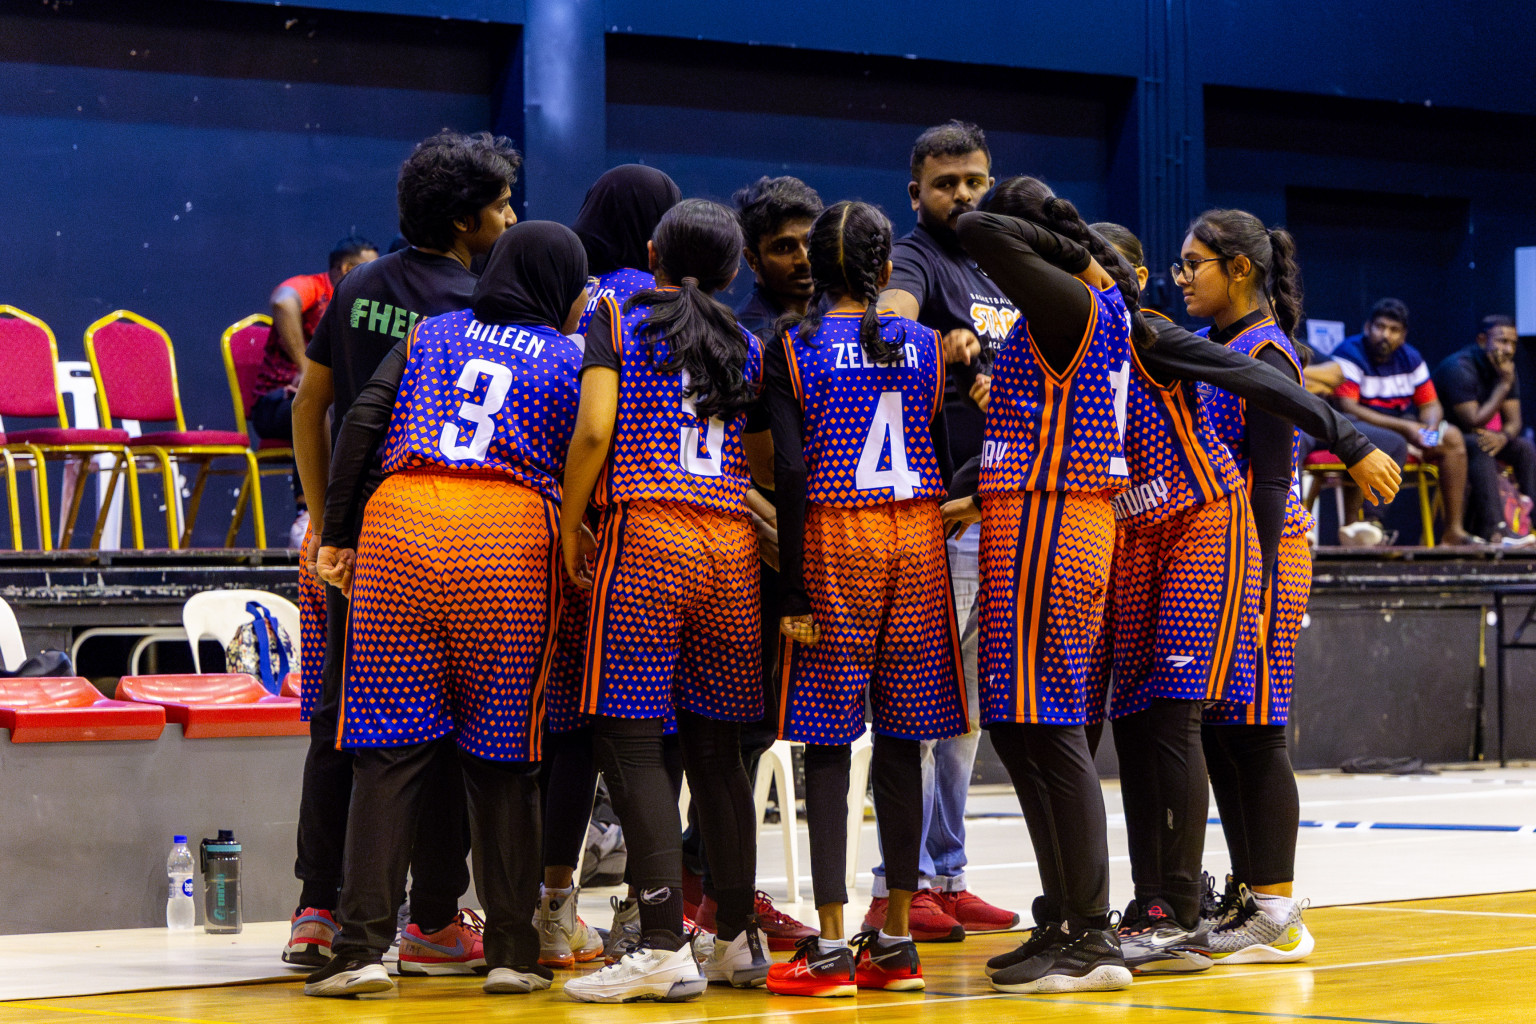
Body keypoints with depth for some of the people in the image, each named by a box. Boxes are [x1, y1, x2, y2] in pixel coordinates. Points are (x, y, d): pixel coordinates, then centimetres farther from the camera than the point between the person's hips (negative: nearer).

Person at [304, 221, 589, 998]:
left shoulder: (429, 335, 19)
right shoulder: (568, 359, 15)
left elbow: (362, 423, 9)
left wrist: (336, 534, 8)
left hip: (400, 523, 2)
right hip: (509, 539, -1)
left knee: (390, 744, 1)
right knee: (503, 753, 6)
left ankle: (362, 945, -5)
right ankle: (511, 950, 8)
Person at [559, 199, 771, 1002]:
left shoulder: (617, 319, 4)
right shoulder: (746, 346, 17)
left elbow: (595, 429, -8)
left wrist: (570, 521, 1)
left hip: (646, 535, -5)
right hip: (733, 544, 5)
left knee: (629, 740, -5)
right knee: (715, 748, 11)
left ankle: (664, 945, -13)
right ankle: (739, 937, 13)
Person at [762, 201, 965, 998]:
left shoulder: (791, 350, -3)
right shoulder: (926, 346, 7)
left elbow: (792, 472, -10)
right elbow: (948, 460, 7)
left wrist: (793, 591, -9)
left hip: (833, 543, -3)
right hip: (916, 543, 3)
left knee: (827, 740, -1)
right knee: (901, 738, 7)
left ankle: (831, 946, -4)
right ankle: (896, 940, 10)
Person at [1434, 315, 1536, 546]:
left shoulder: (1505, 369, 4)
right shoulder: (1459, 369, -22)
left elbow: (1514, 421, -1)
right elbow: (1473, 422, -26)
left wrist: (1502, 437, -26)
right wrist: (1504, 385, -23)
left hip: (1480, 438, 8)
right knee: (1479, 448, -36)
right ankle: (1493, 530, -48)